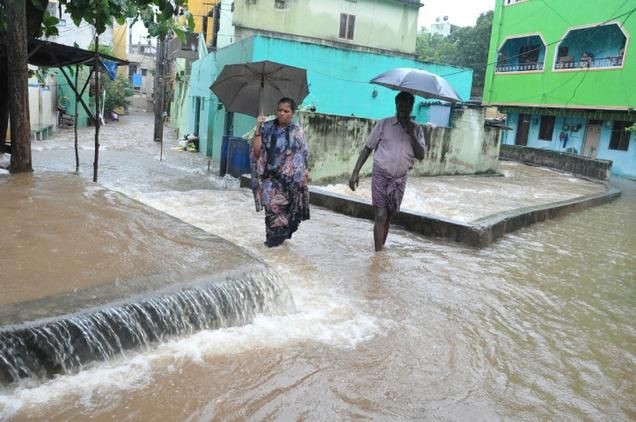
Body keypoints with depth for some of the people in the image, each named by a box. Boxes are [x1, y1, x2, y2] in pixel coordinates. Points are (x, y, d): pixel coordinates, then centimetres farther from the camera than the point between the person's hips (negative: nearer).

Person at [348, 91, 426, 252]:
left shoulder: (417, 129, 7)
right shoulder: (384, 124, -1)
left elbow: (421, 155, -1)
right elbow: (367, 148, 0)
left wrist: (412, 135, -13)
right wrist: (356, 172, -7)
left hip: (400, 179, 3)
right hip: (381, 175, -3)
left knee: (388, 217, 10)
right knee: (381, 216, -9)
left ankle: (380, 251, 22)